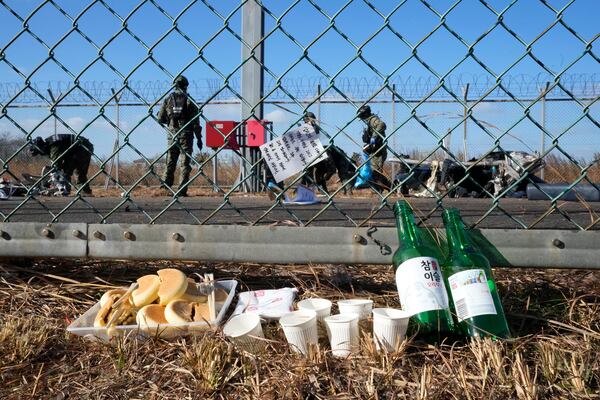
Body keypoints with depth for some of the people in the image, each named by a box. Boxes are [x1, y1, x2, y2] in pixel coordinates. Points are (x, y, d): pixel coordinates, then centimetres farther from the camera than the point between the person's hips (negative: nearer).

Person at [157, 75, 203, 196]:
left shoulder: (168, 99, 4)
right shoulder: (189, 100, -3)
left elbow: (160, 119, 5)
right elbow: (195, 122, -5)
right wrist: (199, 138, 0)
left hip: (172, 135, 2)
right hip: (186, 135, -2)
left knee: (170, 161, 13)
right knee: (185, 163, 1)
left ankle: (166, 184, 2)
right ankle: (182, 190, -2)